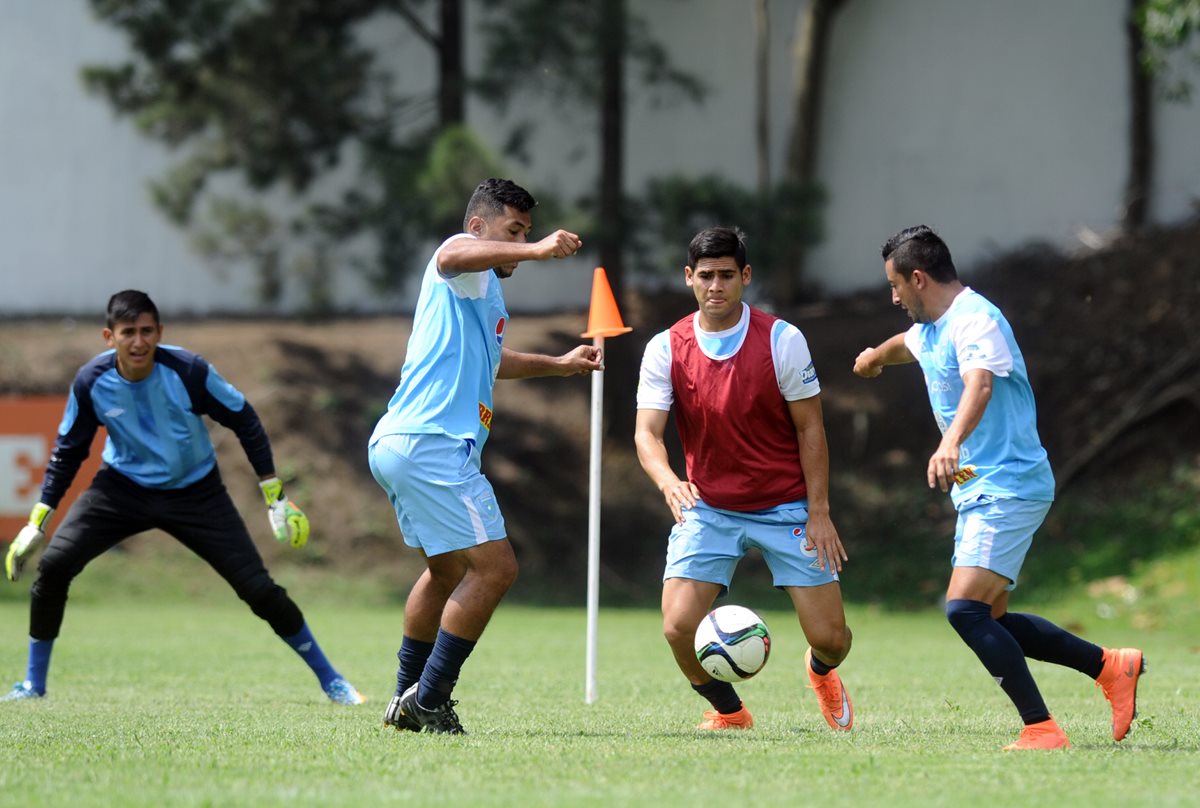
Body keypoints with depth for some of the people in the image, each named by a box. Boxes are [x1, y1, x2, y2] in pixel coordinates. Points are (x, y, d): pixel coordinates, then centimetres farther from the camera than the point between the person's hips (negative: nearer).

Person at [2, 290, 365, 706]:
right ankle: (34, 682, 1)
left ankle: (329, 679, 10)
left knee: (258, 588, -9)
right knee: (53, 565, -18)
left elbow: (244, 422, -9)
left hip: (196, 494, -1)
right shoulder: (92, 382, -18)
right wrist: (37, 520, -3)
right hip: (123, 488, 1)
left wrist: (275, 496, -8)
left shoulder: (189, 372, -23)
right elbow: (68, 451, -1)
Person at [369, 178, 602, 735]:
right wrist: (536, 251, -43)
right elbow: (454, 255, -32)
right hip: (433, 444, -11)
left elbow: (489, 359, 47)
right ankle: (428, 700, -9)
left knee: (448, 570, 25)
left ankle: (407, 698, 29)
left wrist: (559, 365, 49)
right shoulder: (466, 258, -4)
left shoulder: (483, 293, 27)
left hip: (396, 446, 11)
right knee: (494, 567, -12)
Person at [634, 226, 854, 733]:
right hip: (707, 508, 1)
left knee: (830, 637, -4)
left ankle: (821, 672, 36)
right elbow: (646, 433, -11)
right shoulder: (666, 349, -6)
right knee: (679, 628, -16)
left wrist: (818, 511, -9)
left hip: (786, 508, -1)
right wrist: (668, 481, -32)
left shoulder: (782, 340, -10)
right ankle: (728, 711, 15)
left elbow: (809, 429, -4)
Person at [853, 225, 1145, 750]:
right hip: (981, 490, 10)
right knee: (989, 619, 10)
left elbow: (980, 384, -38)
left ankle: (1041, 729, -20)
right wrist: (874, 357, 64)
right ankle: (1110, 666, 19)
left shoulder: (974, 321, -17)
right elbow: (904, 344, 42)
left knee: (965, 609, -21)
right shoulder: (931, 329, 16)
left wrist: (951, 443, -55)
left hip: (1007, 487, -10)